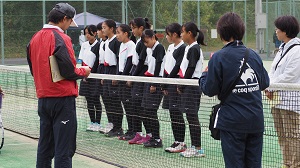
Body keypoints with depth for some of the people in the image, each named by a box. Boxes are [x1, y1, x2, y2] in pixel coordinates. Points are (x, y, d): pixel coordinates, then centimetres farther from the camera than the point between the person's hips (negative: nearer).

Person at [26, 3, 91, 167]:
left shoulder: (35, 38, 9)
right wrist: (83, 71, 1)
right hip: (62, 98, -8)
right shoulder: (60, 38, -14)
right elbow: (68, 71, -19)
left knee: (45, 146, 14)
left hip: (43, 98, 8)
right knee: (64, 149, -4)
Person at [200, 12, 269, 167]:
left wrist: (205, 75, 10)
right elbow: (265, 83, 13)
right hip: (256, 120, 4)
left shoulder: (219, 57, -11)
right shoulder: (253, 55, 3)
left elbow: (210, 90, -9)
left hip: (232, 122, -4)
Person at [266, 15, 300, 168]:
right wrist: (269, 88, -1)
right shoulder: (282, 49, 17)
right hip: (278, 99, 10)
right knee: (282, 136, 13)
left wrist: (272, 88, -9)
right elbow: (272, 72, 16)